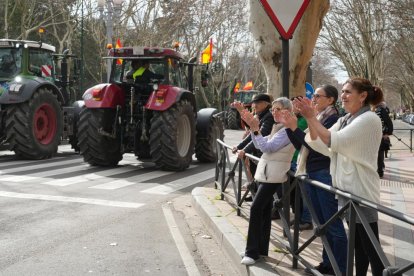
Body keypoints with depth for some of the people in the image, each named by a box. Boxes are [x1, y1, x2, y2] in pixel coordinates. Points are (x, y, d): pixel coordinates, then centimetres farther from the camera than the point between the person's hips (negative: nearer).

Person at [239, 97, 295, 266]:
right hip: (266, 173, 10)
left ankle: (252, 251, -9)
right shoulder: (278, 128, 18)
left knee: (256, 209, -13)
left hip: (273, 175, -10)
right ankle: (261, 248, 18)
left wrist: (255, 130, -22)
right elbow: (259, 145, 15)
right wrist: (253, 128, 4)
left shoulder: (287, 130, -13)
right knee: (264, 210, 11)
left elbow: (268, 147, -20)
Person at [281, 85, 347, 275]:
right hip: (311, 174, 9)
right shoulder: (317, 118, 15)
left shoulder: (333, 118, -10)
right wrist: (289, 127, 3)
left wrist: (295, 128, -19)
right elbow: (301, 146, 13)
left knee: (333, 224, -3)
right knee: (322, 223, 15)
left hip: (325, 175, -9)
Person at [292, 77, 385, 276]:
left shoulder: (369, 119, -15)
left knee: (370, 248, 0)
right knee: (358, 244, 19)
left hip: (361, 192, -9)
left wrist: (311, 117, -23)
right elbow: (322, 146, 2)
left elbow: (334, 141, -25)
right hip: (347, 189, 9)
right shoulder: (345, 120, 11)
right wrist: (308, 119, -9)